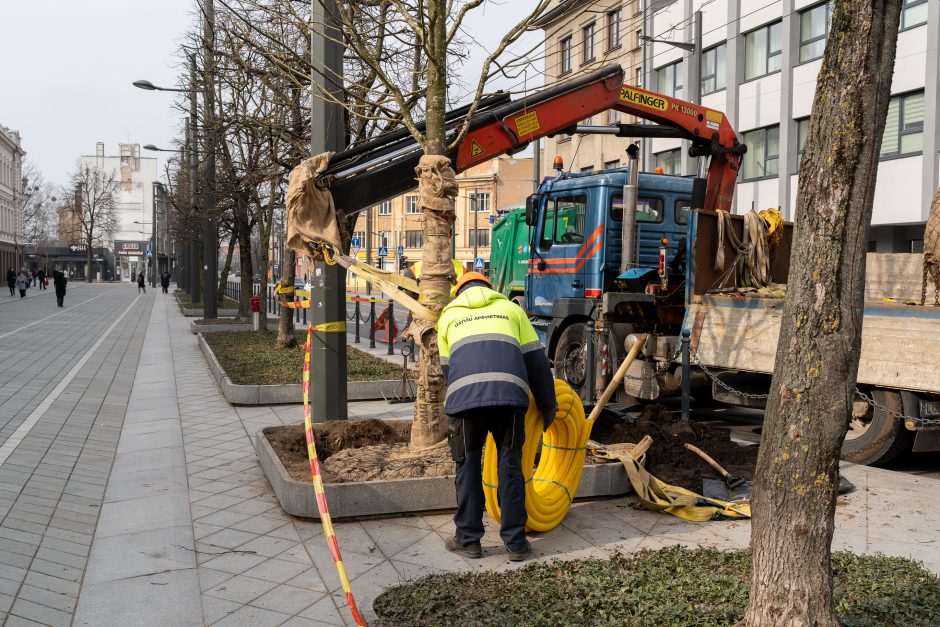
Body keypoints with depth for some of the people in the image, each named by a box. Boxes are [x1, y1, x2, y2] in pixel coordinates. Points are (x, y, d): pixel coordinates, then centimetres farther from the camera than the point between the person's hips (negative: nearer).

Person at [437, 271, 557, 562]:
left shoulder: (449, 315, 28)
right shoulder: (510, 308, 27)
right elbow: (536, 361, 22)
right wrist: (548, 405, 28)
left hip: (464, 395, 0)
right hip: (509, 393, 0)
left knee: (468, 465, 13)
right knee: (510, 464, 11)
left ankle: (468, 539, 20)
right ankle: (516, 542, 17)